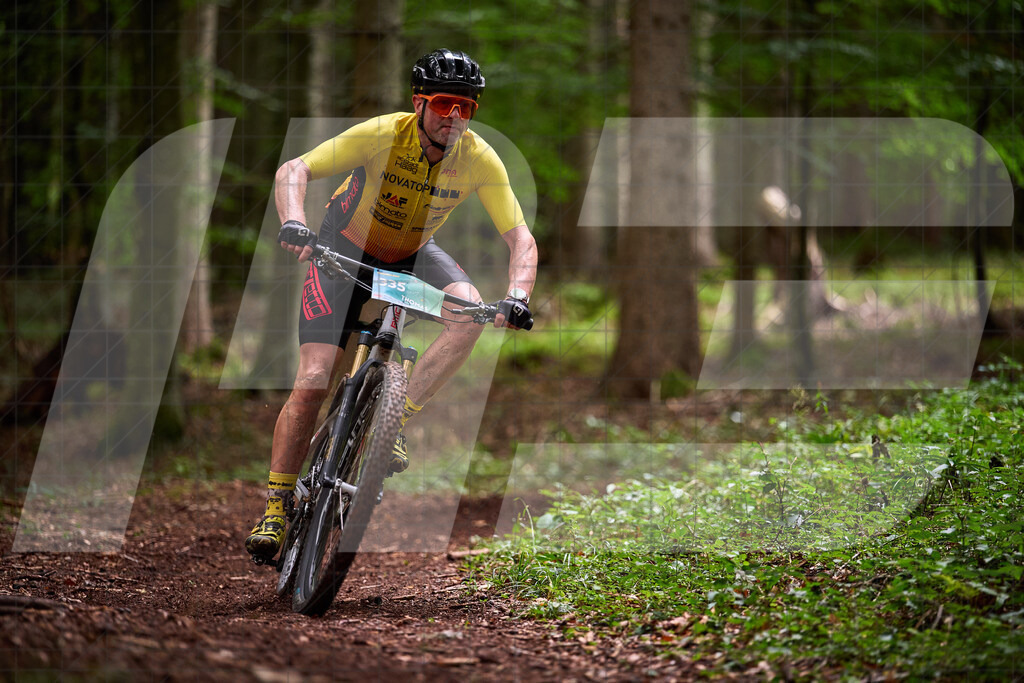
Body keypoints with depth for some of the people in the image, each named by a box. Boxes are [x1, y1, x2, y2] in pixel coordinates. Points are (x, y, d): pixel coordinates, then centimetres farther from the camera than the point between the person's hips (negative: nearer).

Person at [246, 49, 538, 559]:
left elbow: (519, 238, -22)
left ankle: (395, 420, -19)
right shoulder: (381, 135, -29)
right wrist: (293, 222, -49)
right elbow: (293, 171, -30)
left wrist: (517, 297, -40)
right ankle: (275, 506, -1)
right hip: (346, 247, -3)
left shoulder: (479, 160, -22)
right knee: (313, 381, -14)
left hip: (412, 254, 3)